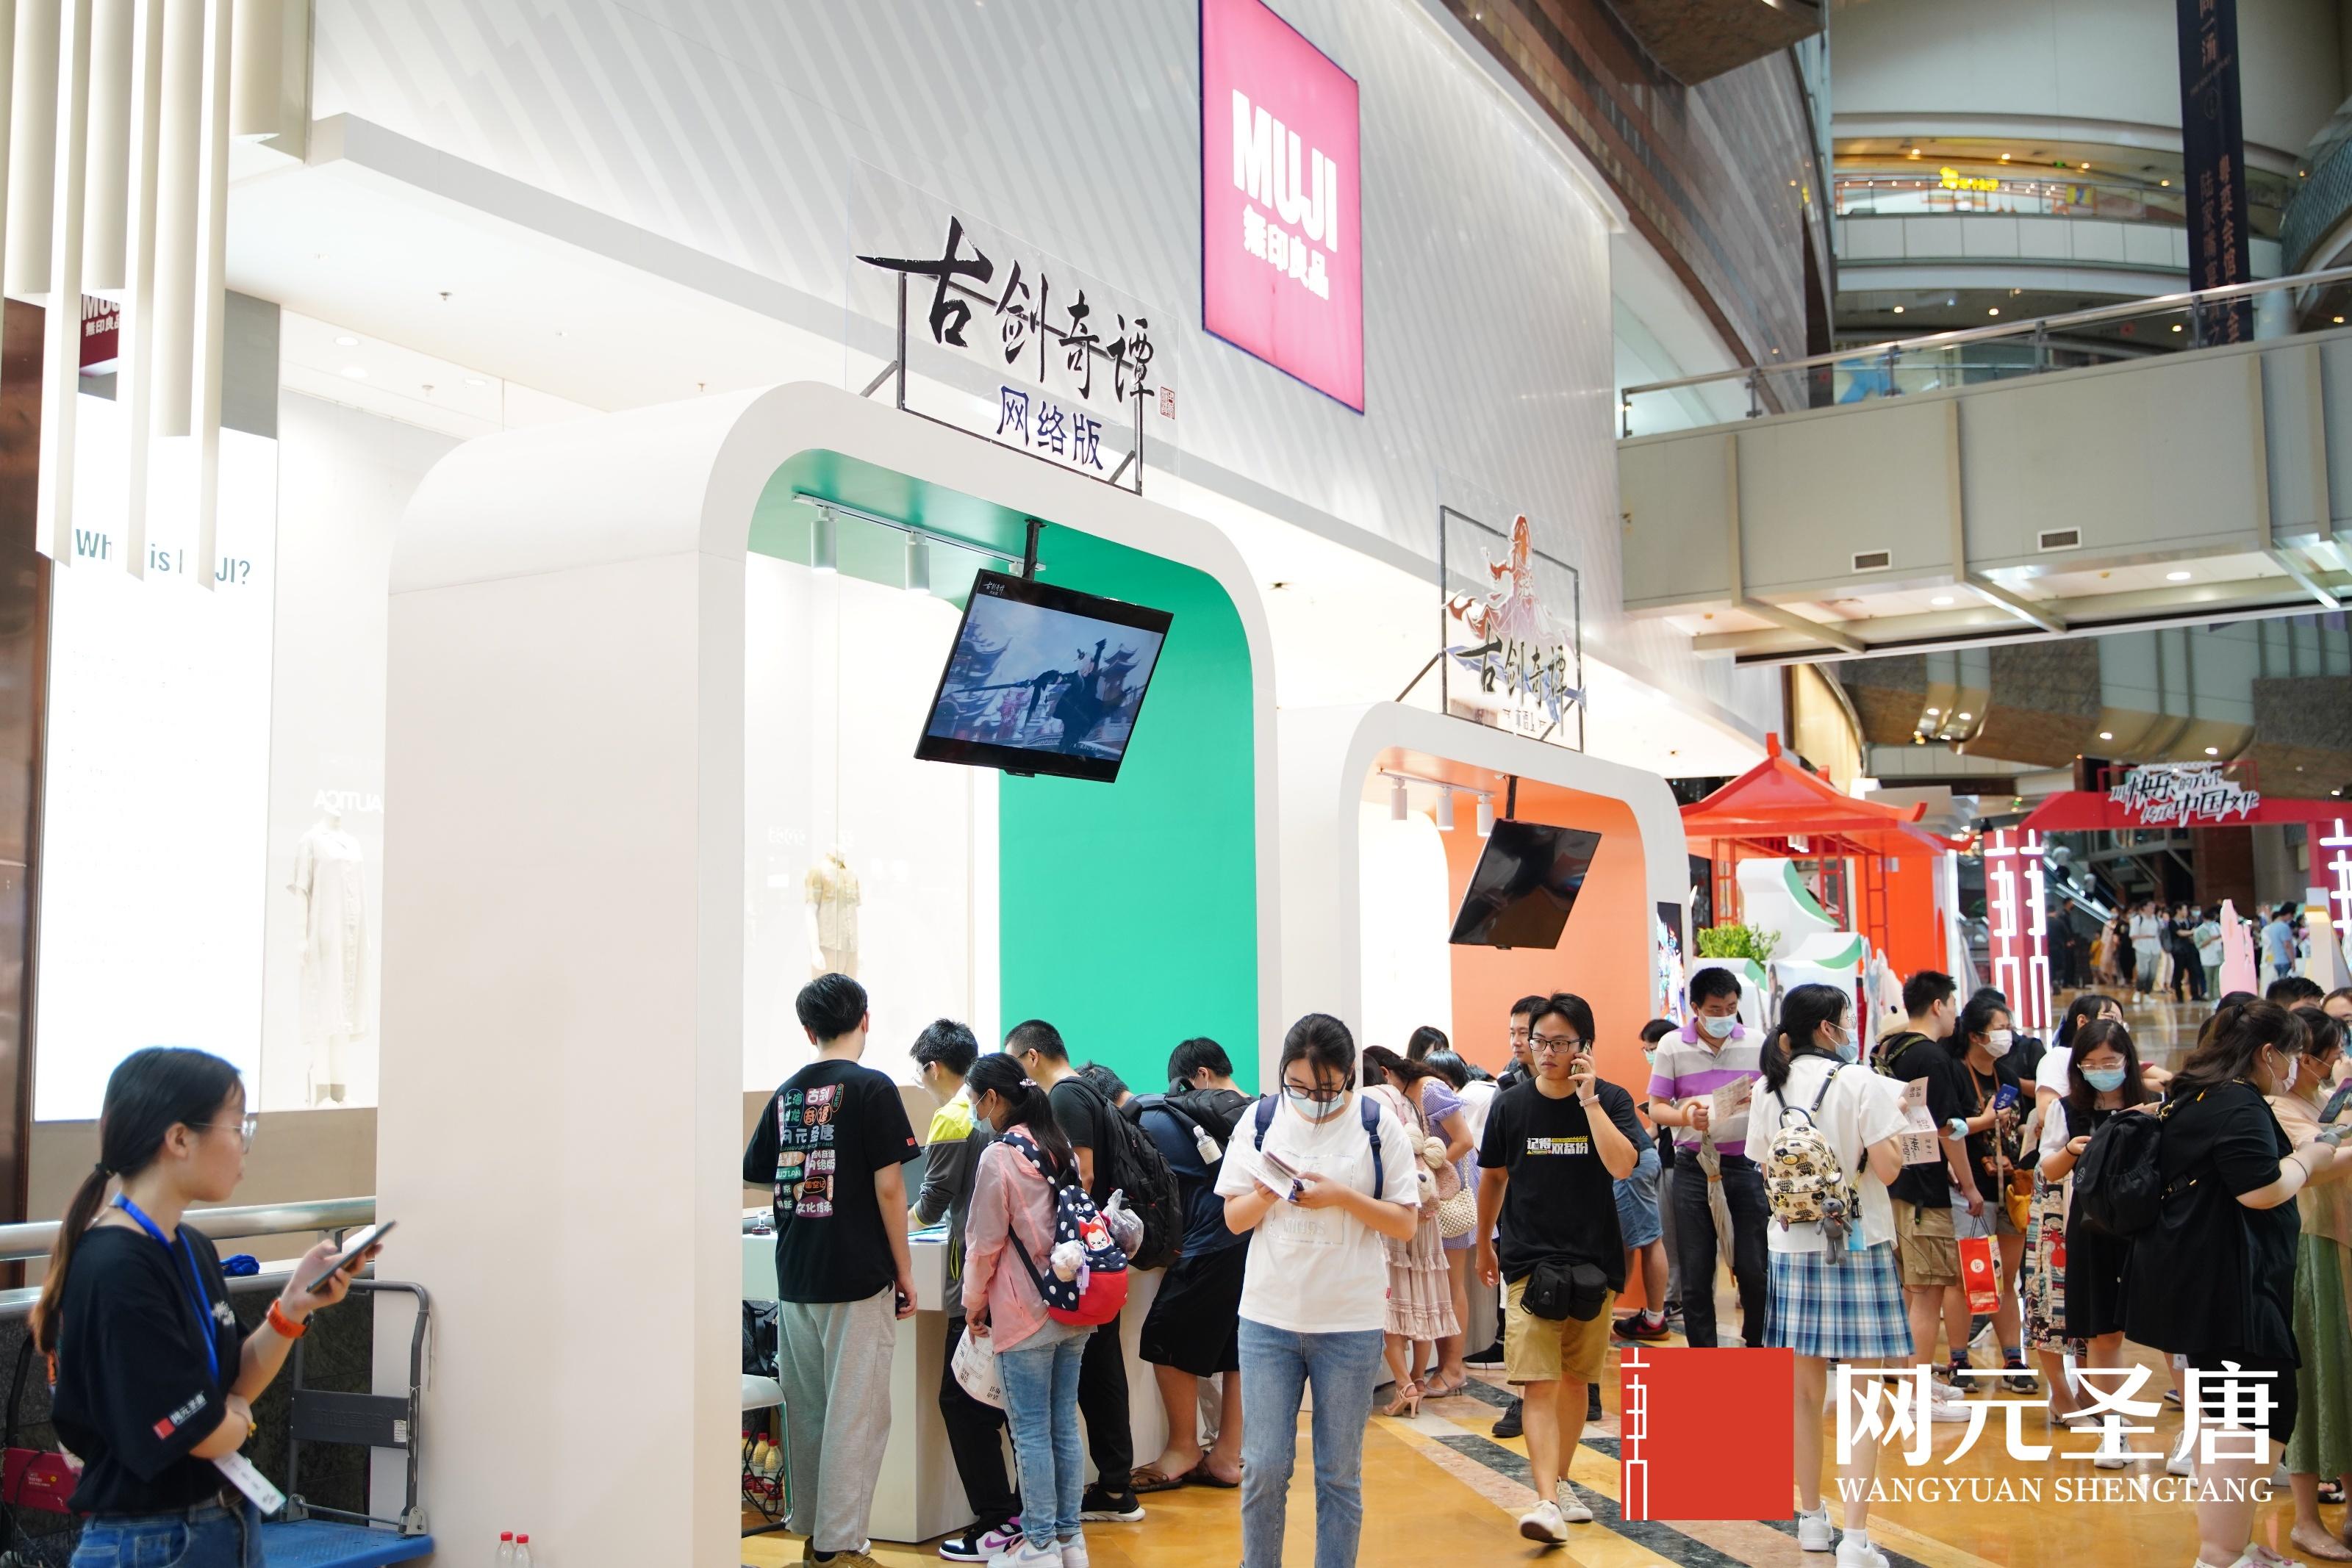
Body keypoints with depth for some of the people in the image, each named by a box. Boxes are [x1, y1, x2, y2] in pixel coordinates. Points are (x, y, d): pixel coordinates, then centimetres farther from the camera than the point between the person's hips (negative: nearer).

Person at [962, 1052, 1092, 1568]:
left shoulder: (999, 1156, -13)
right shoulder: (1061, 1150, 8)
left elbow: (985, 1242, -10)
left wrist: (974, 1302, 2)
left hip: (1025, 1313, -7)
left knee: (1031, 1432, 0)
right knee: (1065, 1425, 12)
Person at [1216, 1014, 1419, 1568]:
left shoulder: (1379, 1125, -3)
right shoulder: (1261, 1120, 1)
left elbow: (1406, 1223, -2)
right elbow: (1234, 1218, 5)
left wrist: (1344, 1197, -18)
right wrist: (1265, 1195, -17)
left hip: (1352, 1324, -1)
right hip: (1268, 1319, 1)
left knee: (1340, 1474, 8)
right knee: (1263, 1469, 4)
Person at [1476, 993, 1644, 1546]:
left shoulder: (1611, 1100, -4)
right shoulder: (1511, 1107, -1)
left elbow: (1623, 1164, -21)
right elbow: (1493, 1178, 13)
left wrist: (1588, 1099, -21)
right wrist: (1484, 1245, 20)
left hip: (1593, 1262, 1)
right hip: (1528, 1262, -1)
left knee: (1574, 1380, 12)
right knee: (1538, 1383, -12)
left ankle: (1559, 1480, 30)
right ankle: (1548, 1503, -18)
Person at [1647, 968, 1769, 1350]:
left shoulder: (1756, 1046, 4)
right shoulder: (1672, 1046, 1)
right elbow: (1656, 1107, 0)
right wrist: (1685, 1116, -19)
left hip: (1745, 1166, 0)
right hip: (1695, 1168, 0)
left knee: (1754, 1269, 2)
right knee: (1696, 1274, 5)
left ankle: (1758, 1349, 21)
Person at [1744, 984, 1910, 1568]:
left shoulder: (1770, 1088, 4)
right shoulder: (1860, 1083, -10)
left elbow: (1764, 1169, 9)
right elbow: (1888, 1168, -12)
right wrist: (1896, 1117, 3)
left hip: (1792, 1247, 5)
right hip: (1857, 1245, -5)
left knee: (1805, 1390, 14)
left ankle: (1812, 1519, 25)